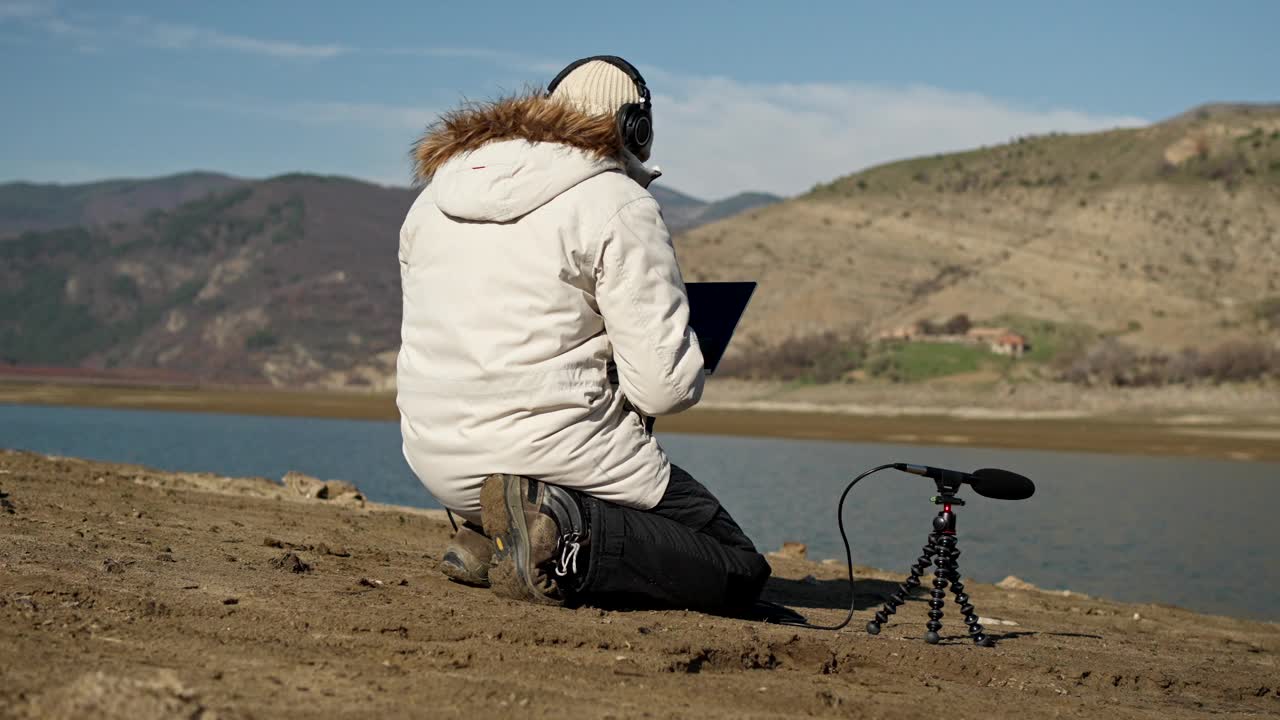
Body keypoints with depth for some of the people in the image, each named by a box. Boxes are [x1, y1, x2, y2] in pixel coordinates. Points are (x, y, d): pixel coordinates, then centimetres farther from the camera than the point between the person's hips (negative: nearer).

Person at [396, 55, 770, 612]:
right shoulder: (620, 205, -9)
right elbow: (664, 387, -14)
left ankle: (486, 535, 10)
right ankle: (567, 542, -18)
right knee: (740, 572, 5)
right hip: (558, 454, -7)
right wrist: (688, 372, 10)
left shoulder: (435, 195, 11)